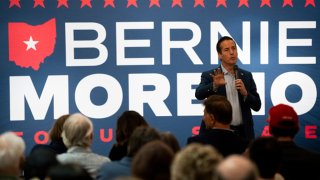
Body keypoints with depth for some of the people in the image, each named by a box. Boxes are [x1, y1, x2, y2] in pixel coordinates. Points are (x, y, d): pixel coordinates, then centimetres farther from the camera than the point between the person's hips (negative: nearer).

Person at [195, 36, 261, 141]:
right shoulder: (209, 76, 1)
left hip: (242, 133, 3)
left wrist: (245, 93, -10)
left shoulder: (247, 76, 10)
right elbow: (199, 94, -17)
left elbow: (257, 106, 9)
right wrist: (215, 85, -36)